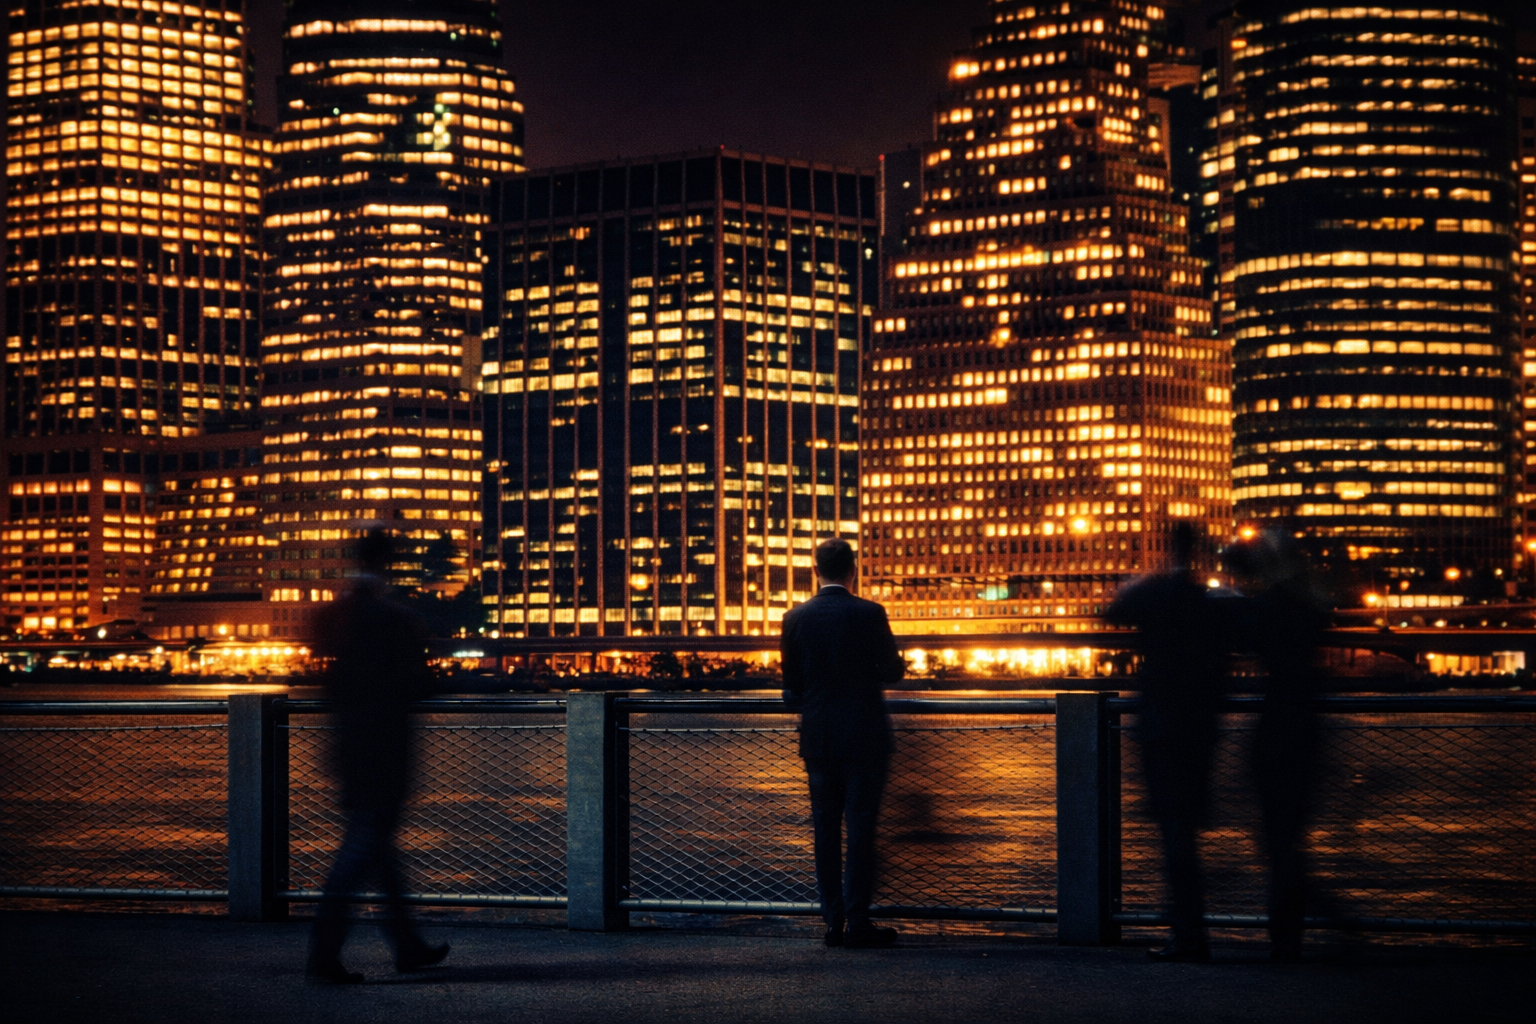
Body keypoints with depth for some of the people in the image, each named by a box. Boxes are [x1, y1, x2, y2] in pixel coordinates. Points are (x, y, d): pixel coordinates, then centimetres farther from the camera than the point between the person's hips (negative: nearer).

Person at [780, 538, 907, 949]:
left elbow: (791, 686, 6)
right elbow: (892, 670, -2)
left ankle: (833, 921, 10)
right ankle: (857, 922, -1)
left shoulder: (796, 618, 0)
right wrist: (901, 663, 20)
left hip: (818, 739, 3)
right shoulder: (869, 614, -10)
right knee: (861, 828, 0)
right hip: (864, 737, -3)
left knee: (825, 830, 9)